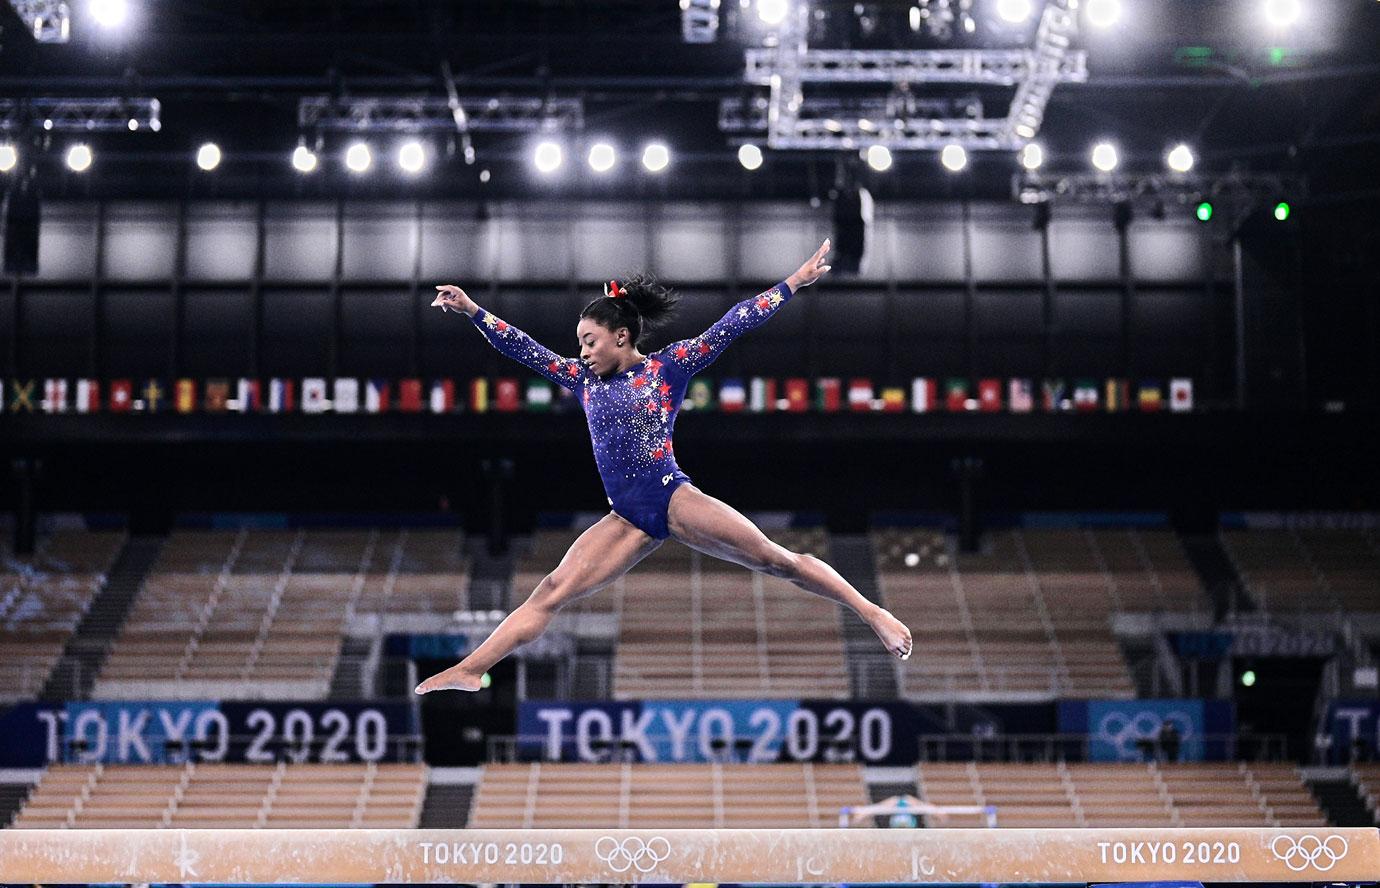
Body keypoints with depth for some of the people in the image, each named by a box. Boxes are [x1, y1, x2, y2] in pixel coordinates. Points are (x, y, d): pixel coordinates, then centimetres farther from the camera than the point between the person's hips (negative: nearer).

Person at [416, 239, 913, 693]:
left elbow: (731, 326, 0)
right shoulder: (584, 381, 16)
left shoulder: (667, 366, 3)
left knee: (778, 561, -6)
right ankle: (469, 670, -8)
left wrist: (794, 282, -1)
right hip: (629, 518, 4)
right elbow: (524, 350, 17)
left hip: (674, 499, -4)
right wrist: (471, 311, 11)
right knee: (551, 592, -4)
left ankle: (872, 613, 3)